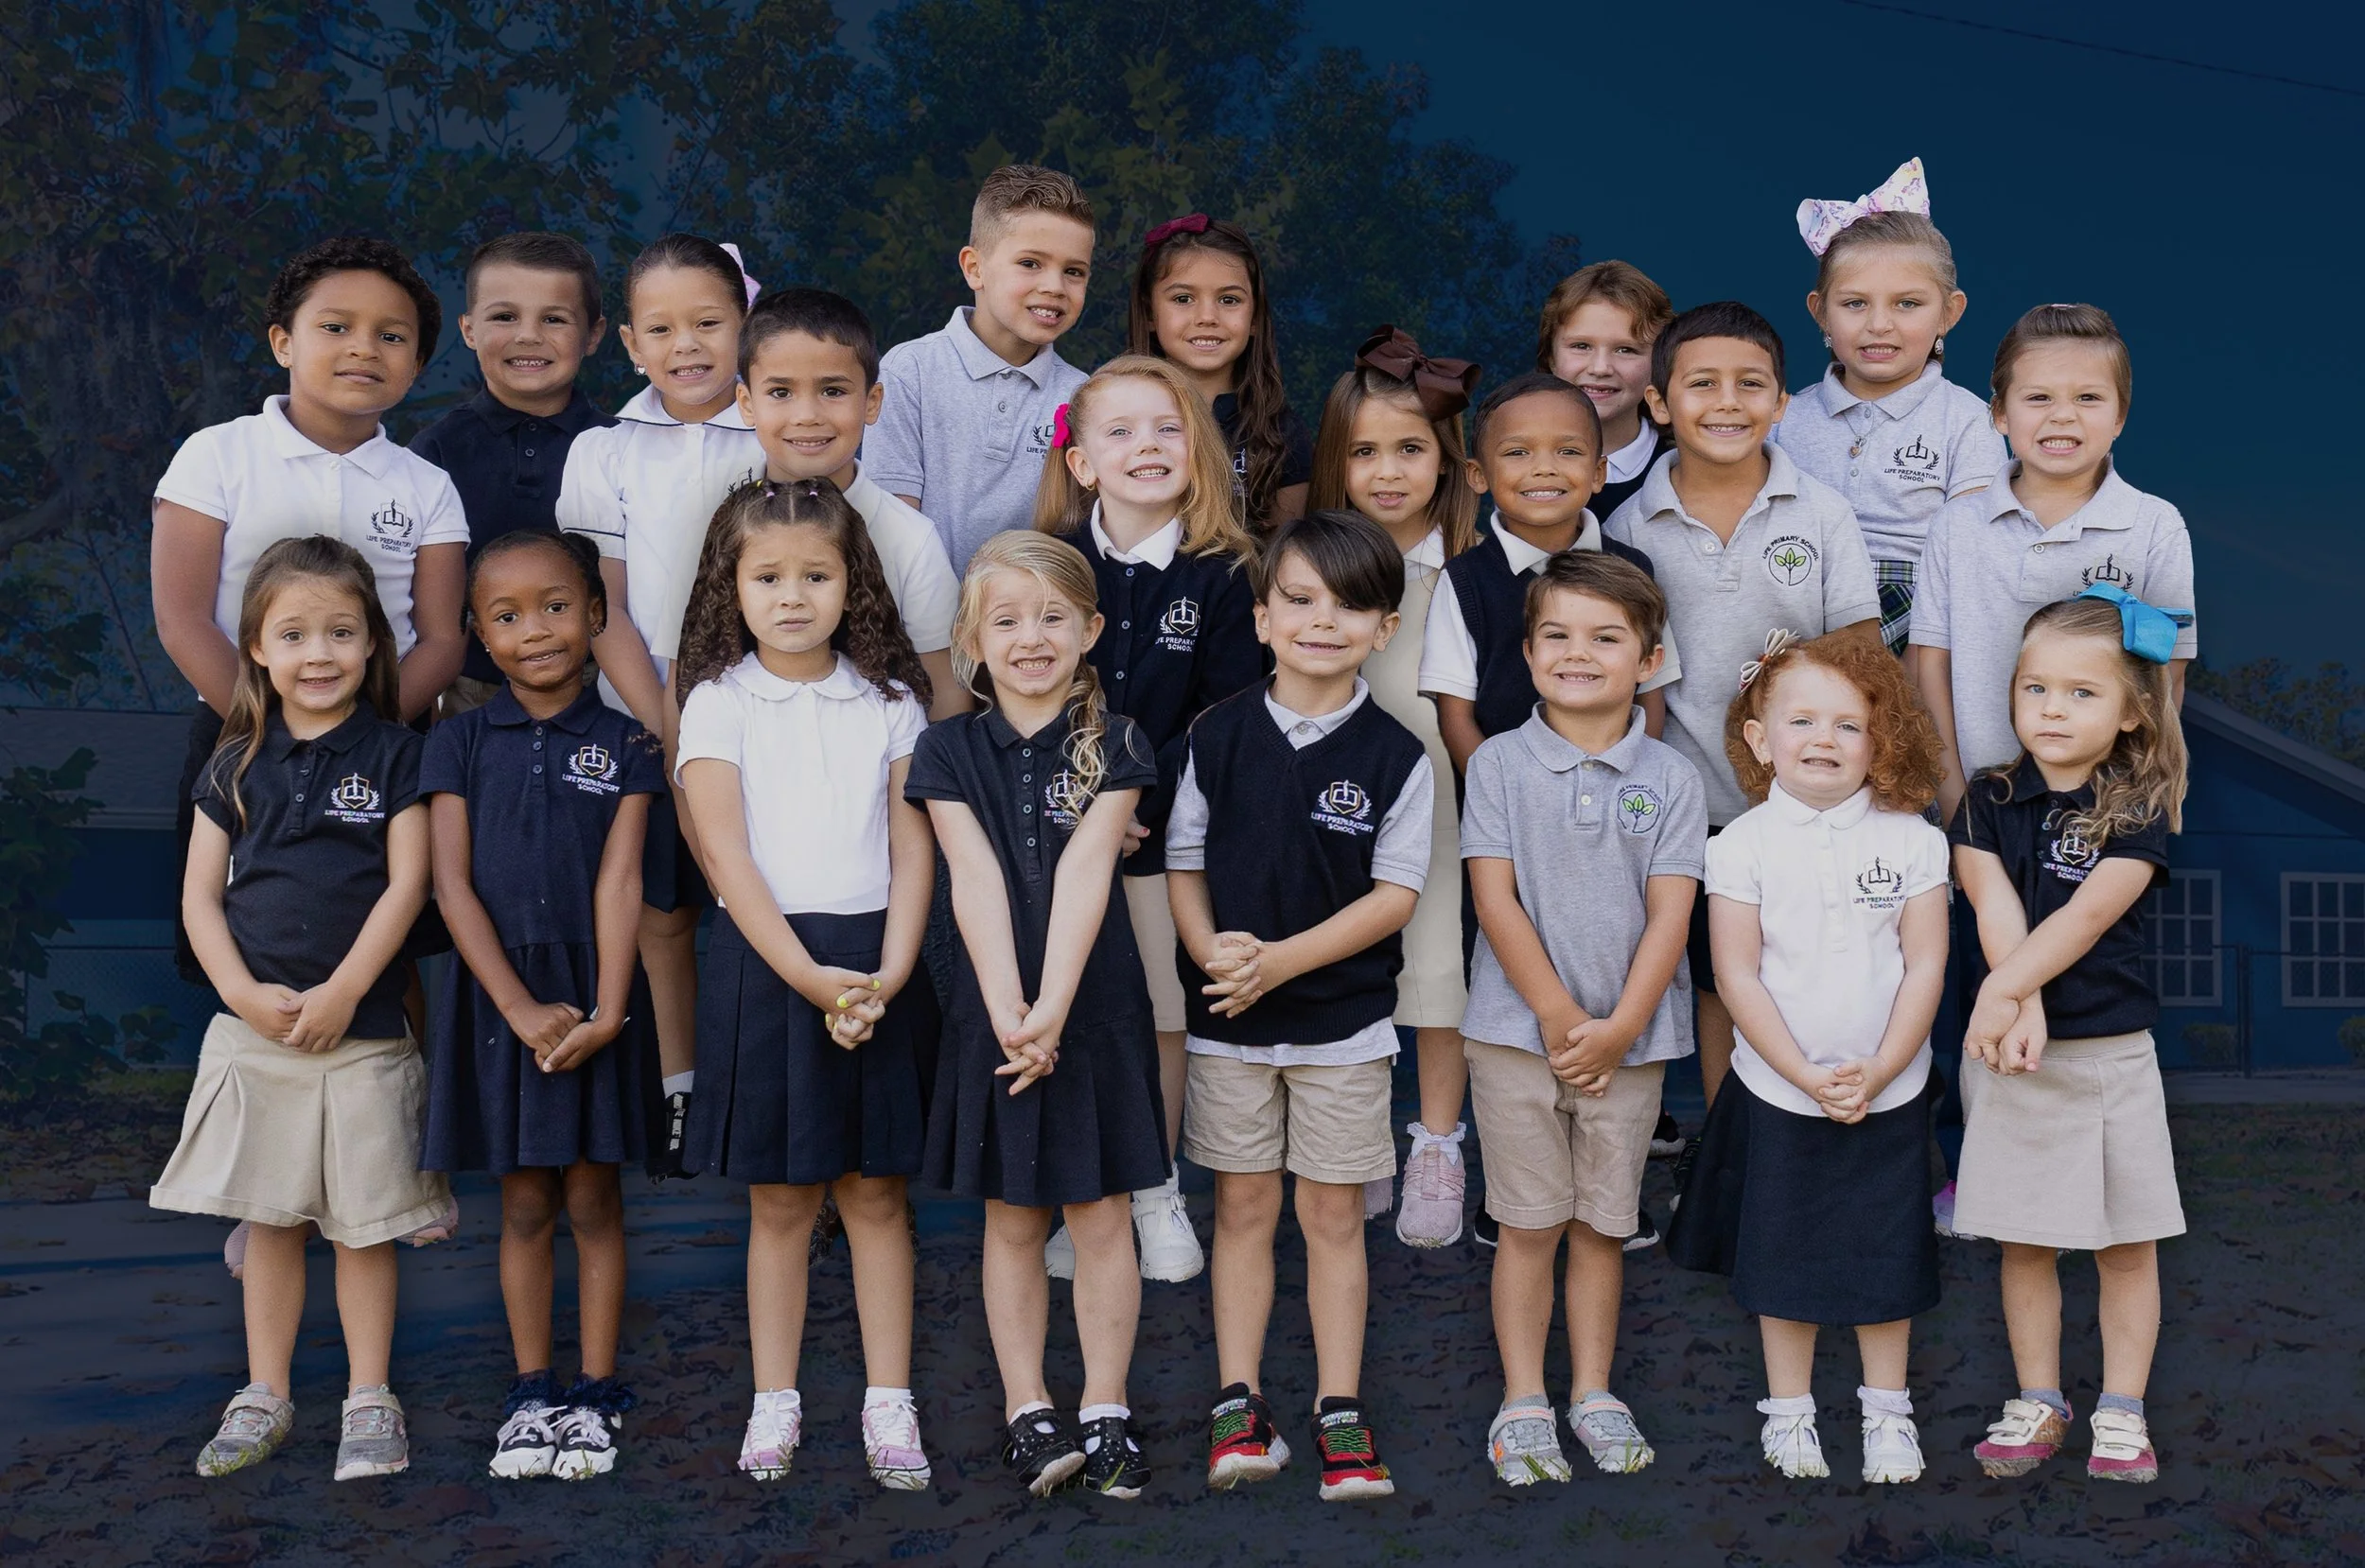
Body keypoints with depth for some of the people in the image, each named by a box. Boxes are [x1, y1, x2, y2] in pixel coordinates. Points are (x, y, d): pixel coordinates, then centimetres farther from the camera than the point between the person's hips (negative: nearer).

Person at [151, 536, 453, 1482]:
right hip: (254, 1028, 2)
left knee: (363, 1223, 3)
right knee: (270, 1219, 9)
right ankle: (264, 1399, 20)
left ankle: (370, 1402, 14)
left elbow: (407, 885, -6)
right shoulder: (236, 767, 7)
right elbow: (200, 895, 6)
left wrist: (341, 992, -14)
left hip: (363, 1029, -2)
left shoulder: (393, 756, 0)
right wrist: (244, 993, -9)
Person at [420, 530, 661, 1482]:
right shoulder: (462, 742, 2)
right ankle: (531, 1392, 18)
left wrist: (607, 1013, -16)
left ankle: (596, 1393, 14)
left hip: (592, 992, -1)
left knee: (593, 1201, 5)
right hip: (497, 992, 1)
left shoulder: (623, 744, 1)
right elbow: (453, 884, -4)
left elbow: (619, 884, -6)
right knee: (524, 1205, 8)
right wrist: (522, 1008, -13)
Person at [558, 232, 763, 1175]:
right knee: (661, 913, 8)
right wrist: (666, 731, -9)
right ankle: (675, 1092, 20)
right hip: (642, 723, 1)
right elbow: (604, 610, 0)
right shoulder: (603, 453, 2)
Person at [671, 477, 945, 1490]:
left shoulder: (889, 702, 6)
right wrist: (810, 976, -17)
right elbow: (727, 855, -8)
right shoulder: (720, 704, -1)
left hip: (876, 965, 2)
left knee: (876, 1190, 6)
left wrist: (890, 972, -12)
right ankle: (775, 1401, 15)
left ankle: (889, 1401, 12)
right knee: (779, 1199, 5)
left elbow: (912, 849, 2)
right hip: (765, 961, -1)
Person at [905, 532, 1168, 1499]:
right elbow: (978, 882, -11)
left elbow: (1083, 875, -14)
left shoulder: (1112, 746, -2)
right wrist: (1007, 1011, -22)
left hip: (1095, 1003, -1)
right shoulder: (951, 752, 1)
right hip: (994, 1010, 1)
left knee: (1101, 1217, 5)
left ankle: (1105, 1411, 15)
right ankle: (1028, 1409, 18)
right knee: (1011, 1221, 9)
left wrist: (1052, 1009, -24)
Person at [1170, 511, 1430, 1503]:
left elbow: (1394, 895, -9)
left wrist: (1280, 960, -19)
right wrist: (1213, 953, -16)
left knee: (1333, 1212, 6)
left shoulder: (1395, 757, -6)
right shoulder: (1219, 737, -2)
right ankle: (1238, 1403, 18)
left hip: (1342, 1020, -1)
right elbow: (1184, 862, 3)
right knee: (1244, 1206, 9)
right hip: (1228, 1019, 1)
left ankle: (1340, 1411, 16)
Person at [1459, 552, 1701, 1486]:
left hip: (1630, 1039, 1)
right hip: (1517, 1031, -1)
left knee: (1603, 1222, 11)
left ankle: (1593, 1393, 23)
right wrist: (1559, 1016, -12)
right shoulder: (1499, 765, -2)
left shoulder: (1671, 779, 1)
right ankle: (1522, 1402, 14)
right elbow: (1495, 899, -7)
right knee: (1528, 1223, 4)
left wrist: (1619, 1027, -13)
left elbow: (1669, 916, -4)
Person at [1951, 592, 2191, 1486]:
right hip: (2013, 1051, 2)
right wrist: (2024, 1010, -23)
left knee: (2127, 1241, 5)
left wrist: (2002, 989, -25)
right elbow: (1998, 914, -9)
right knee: (2025, 1242, 8)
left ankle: (2121, 1411, 16)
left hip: (2112, 1051, -1)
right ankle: (2037, 1403, 20)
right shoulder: (1990, 803, 2)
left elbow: (2086, 916, -17)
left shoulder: (2140, 811, -4)